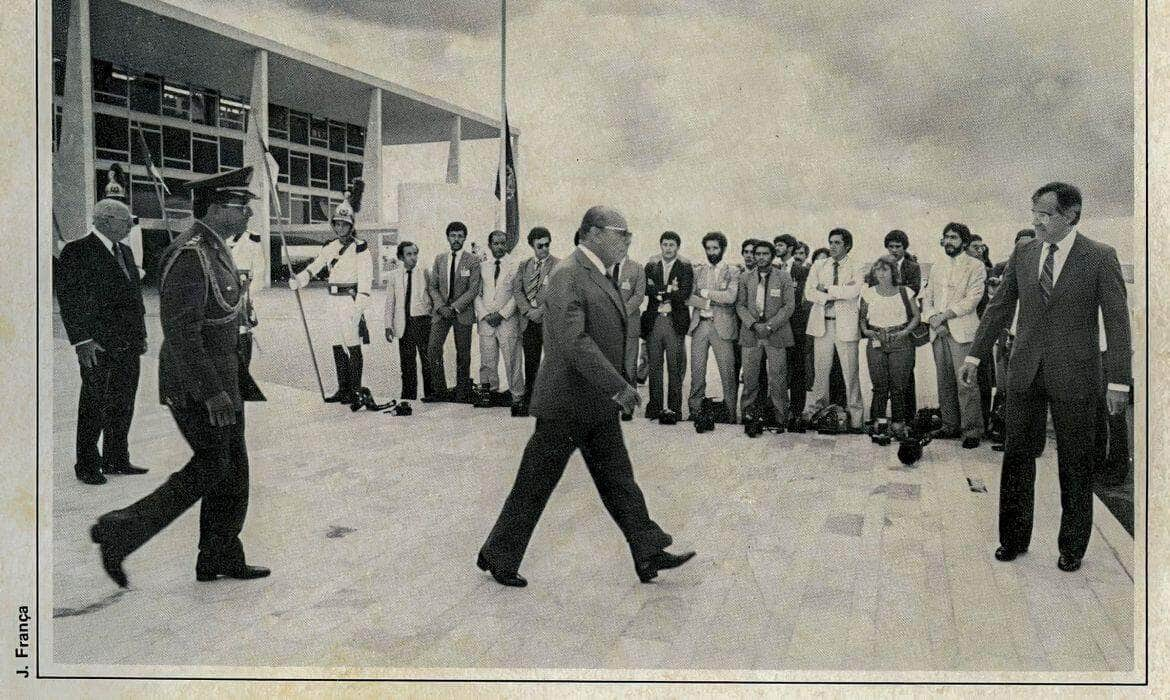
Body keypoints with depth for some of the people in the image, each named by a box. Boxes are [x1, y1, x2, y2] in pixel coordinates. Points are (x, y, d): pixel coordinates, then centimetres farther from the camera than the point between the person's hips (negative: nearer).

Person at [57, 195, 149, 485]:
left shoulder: (124, 251, 17)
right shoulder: (77, 251, -8)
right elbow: (68, 297, -12)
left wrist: (140, 333, 15)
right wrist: (82, 340, -17)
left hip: (128, 344, 7)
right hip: (97, 344, -7)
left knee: (123, 405, 12)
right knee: (94, 405, 1)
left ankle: (116, 459, 23)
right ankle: (87, 465, 12)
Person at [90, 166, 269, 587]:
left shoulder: (215, 251, 12)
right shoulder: (188, 256, -20)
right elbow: (181, 332, -25)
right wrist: (212, 392, -25)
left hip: (221, 380, 10)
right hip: (196, 386, -10)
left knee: (233, 467, 12)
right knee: (211, 467, -3)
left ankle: (222, 558, 22)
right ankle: (119, 533, 9)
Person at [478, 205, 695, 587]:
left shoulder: (602, 276, 12)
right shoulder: (568, 275, -19)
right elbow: (573, 341, -28)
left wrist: (618, 387, 16)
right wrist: (618, 387, -27)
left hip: (598, 404, 9)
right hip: (566, 403, -9)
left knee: (618, 479, 14)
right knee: (534, 486, 4)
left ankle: (649, 554, 22)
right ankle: (498, 555, 20)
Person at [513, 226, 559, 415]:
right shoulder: (524, 265, 15)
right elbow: (516, 290, 7)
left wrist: (541, 311, -14)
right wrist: (528, 310, -7)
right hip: (528, 321, 4)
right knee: (530, 362, 9)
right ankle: (527, 399, 16)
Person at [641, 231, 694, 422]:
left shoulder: (685, 268, 4)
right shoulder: (651, 266, 12)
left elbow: (684, 294, -9)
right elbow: (646, 289, -3)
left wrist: (659, 292, -8)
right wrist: (669, 290, -13)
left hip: (675, 322, -3)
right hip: (653, 321, 3)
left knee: (675, 367, -1)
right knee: (654, 365, 7)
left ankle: (674, 407, 5)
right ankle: (655, 405, 14)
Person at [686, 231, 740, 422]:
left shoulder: (732, 272, 3)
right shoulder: (698, 271, 13)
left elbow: (730, 296, -13)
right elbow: (688, 298, 2)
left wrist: (706, 292, -8)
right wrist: (708, 303, -11)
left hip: (722, 327, -3)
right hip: (699, 325, 3)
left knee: (728, 374, -3)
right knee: (697, 373, 5)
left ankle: (731, 414, 4)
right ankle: (694, 412, 12)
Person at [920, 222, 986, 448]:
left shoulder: (975, 266, 2)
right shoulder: (937, 267, 20)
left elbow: (973, 298, -8)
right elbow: (927, 296, 15)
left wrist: (945, 315, -13)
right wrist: (932, 318, -4)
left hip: (962, 330, -6)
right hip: (938, 332, 6)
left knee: (966, 383, -9)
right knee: (944, 383, 7)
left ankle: (972, 431, -4)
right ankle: (950, 426, 15)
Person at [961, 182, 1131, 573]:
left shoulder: (1100, 258, -6)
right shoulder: (1023, 254, 5)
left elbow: (1117, 321, -6)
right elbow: (999, 308, 10)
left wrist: (1118, 381, -10)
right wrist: (975, 355, 8)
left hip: (1074, 375, -3)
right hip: (1026, 372, 3)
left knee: (1076, 463, 7)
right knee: (1017, 456, 8)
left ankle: (1072, 547, 22)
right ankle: (1014, 538, 21)